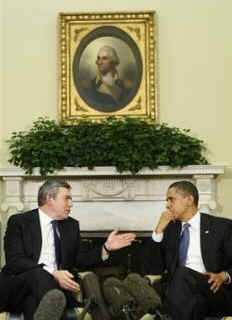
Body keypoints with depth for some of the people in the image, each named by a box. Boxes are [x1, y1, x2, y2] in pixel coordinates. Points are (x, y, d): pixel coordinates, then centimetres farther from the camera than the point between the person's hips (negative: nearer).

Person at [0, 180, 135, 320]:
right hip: (18, 284, -3)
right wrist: (52, 273, -23)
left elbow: (79, 260, 21)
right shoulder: (19, 221, 2)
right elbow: (15, 261, -11)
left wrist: (106, 248, 6)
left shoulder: (71, 225, 18)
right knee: (39, 274, -37)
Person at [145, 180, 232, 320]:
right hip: (177, 293, 3)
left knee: (183, 273, -33)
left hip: (214, 293, -3)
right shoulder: (170, 229, 18)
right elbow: (154, 269, 10)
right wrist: (159, 230, 2)